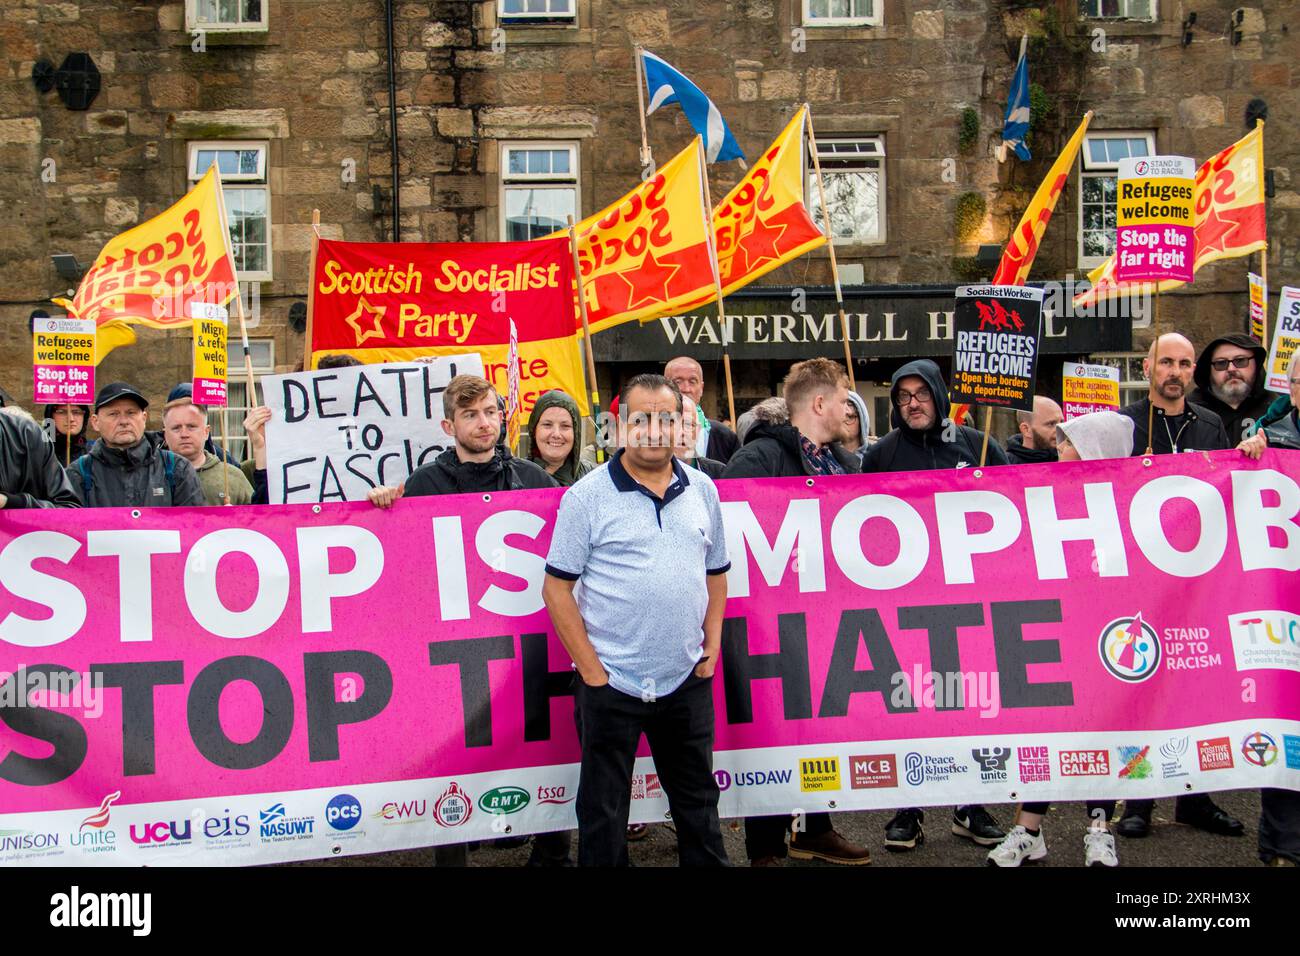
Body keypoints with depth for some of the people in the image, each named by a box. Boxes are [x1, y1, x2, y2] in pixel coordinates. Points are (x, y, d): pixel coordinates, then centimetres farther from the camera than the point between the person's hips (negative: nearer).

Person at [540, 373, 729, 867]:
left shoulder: (702, 490, 7)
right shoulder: (587, 496, -7)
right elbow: (557, 587, -7)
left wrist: (712, 647, 6)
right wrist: (590, 668, -10)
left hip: (687, 680, 4)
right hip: (610, 682, -4)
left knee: (699, 806, 18)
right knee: (602, 813, 8)